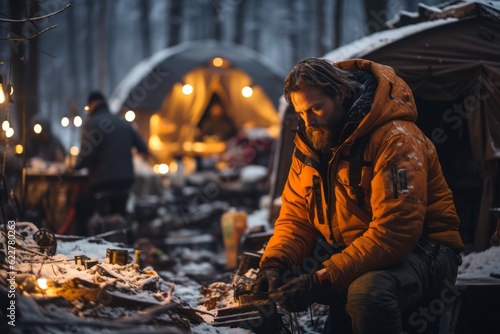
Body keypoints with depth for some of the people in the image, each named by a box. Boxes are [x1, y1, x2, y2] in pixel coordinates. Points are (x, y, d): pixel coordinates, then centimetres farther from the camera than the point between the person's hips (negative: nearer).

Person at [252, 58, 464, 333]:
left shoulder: (394, 139, -22)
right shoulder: (310, 143, 4)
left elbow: (393, 232, -29)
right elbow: (295, 216, 7)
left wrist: (323, 279, -33)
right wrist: (274, 263, -15)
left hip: (416, 250, -7)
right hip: (350, 253, 8)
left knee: (369, 292, -39)